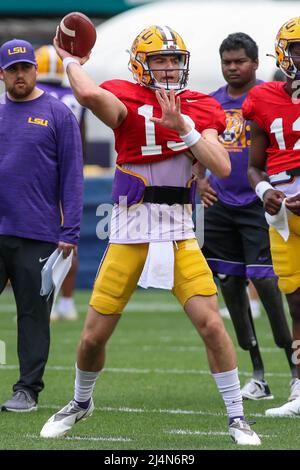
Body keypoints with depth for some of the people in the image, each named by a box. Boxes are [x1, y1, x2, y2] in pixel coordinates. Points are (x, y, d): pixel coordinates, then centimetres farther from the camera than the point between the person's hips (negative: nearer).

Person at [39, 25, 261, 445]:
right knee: (94, 335, 5)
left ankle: (237, 417, 3)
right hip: (130, 233, -2)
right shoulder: (128, 101, -8)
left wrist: (182, 127, -17)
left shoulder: (198, 110, 4)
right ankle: (81, 403, 34)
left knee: (211, 323, -10)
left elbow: (222, 167, -9)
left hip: (180, 234, 2)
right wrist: (70, 60, -13)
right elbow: (90, 94, -32)